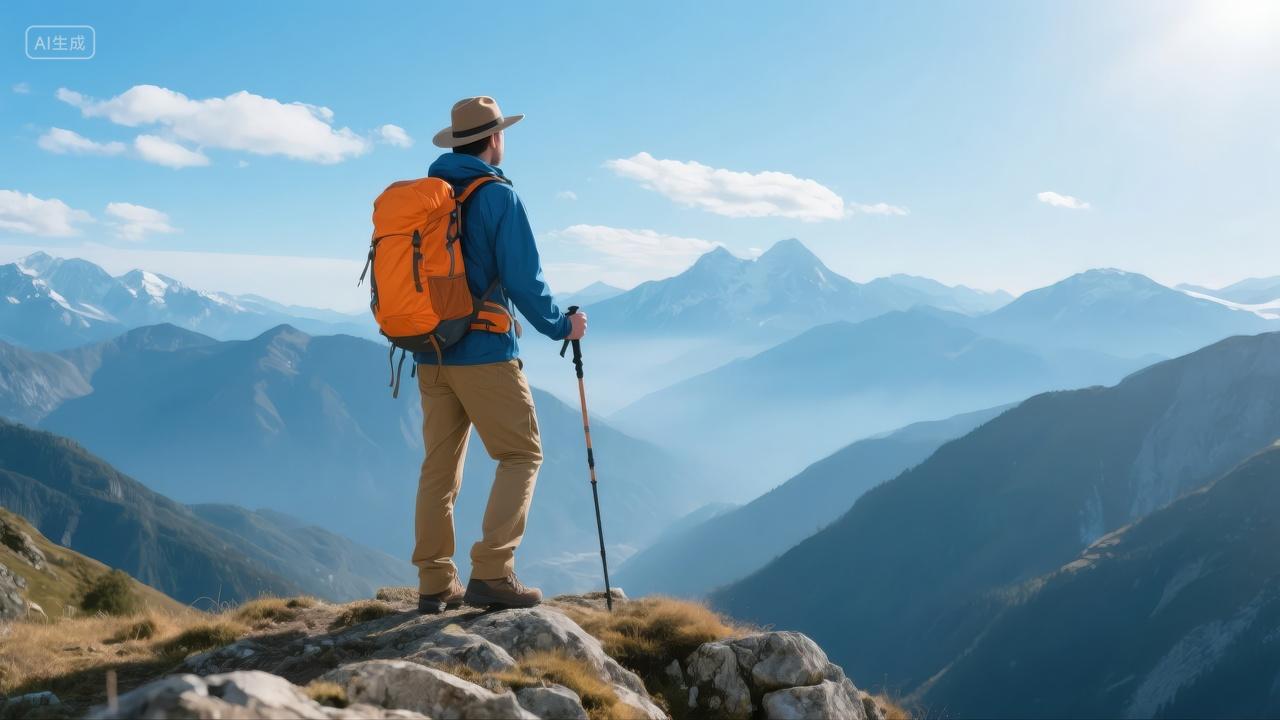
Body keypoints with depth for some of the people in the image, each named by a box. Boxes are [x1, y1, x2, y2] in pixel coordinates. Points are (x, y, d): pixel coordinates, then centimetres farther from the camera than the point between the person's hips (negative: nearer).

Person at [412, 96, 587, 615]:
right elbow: (523, 279, -12)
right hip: (484, 354, -7)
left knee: (439, 467, 11)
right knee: (521, 456, 2)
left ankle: (435, 584, 13)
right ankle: (491, 574, -7)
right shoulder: (497, 196, -9)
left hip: (429, 354, 7)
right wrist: (560, 326, 2)